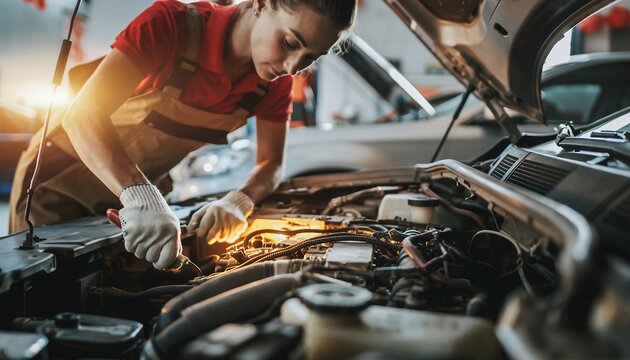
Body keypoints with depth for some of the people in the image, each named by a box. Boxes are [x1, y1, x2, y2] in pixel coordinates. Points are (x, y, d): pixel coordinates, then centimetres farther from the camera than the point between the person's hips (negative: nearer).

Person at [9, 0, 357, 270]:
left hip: (137, 189, 5)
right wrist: (141, 196, -55)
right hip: (63, 173, -4)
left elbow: (271, 164, -10)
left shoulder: (275, 79, -13)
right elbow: (84, 115, -39)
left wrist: (238, 203, -33)